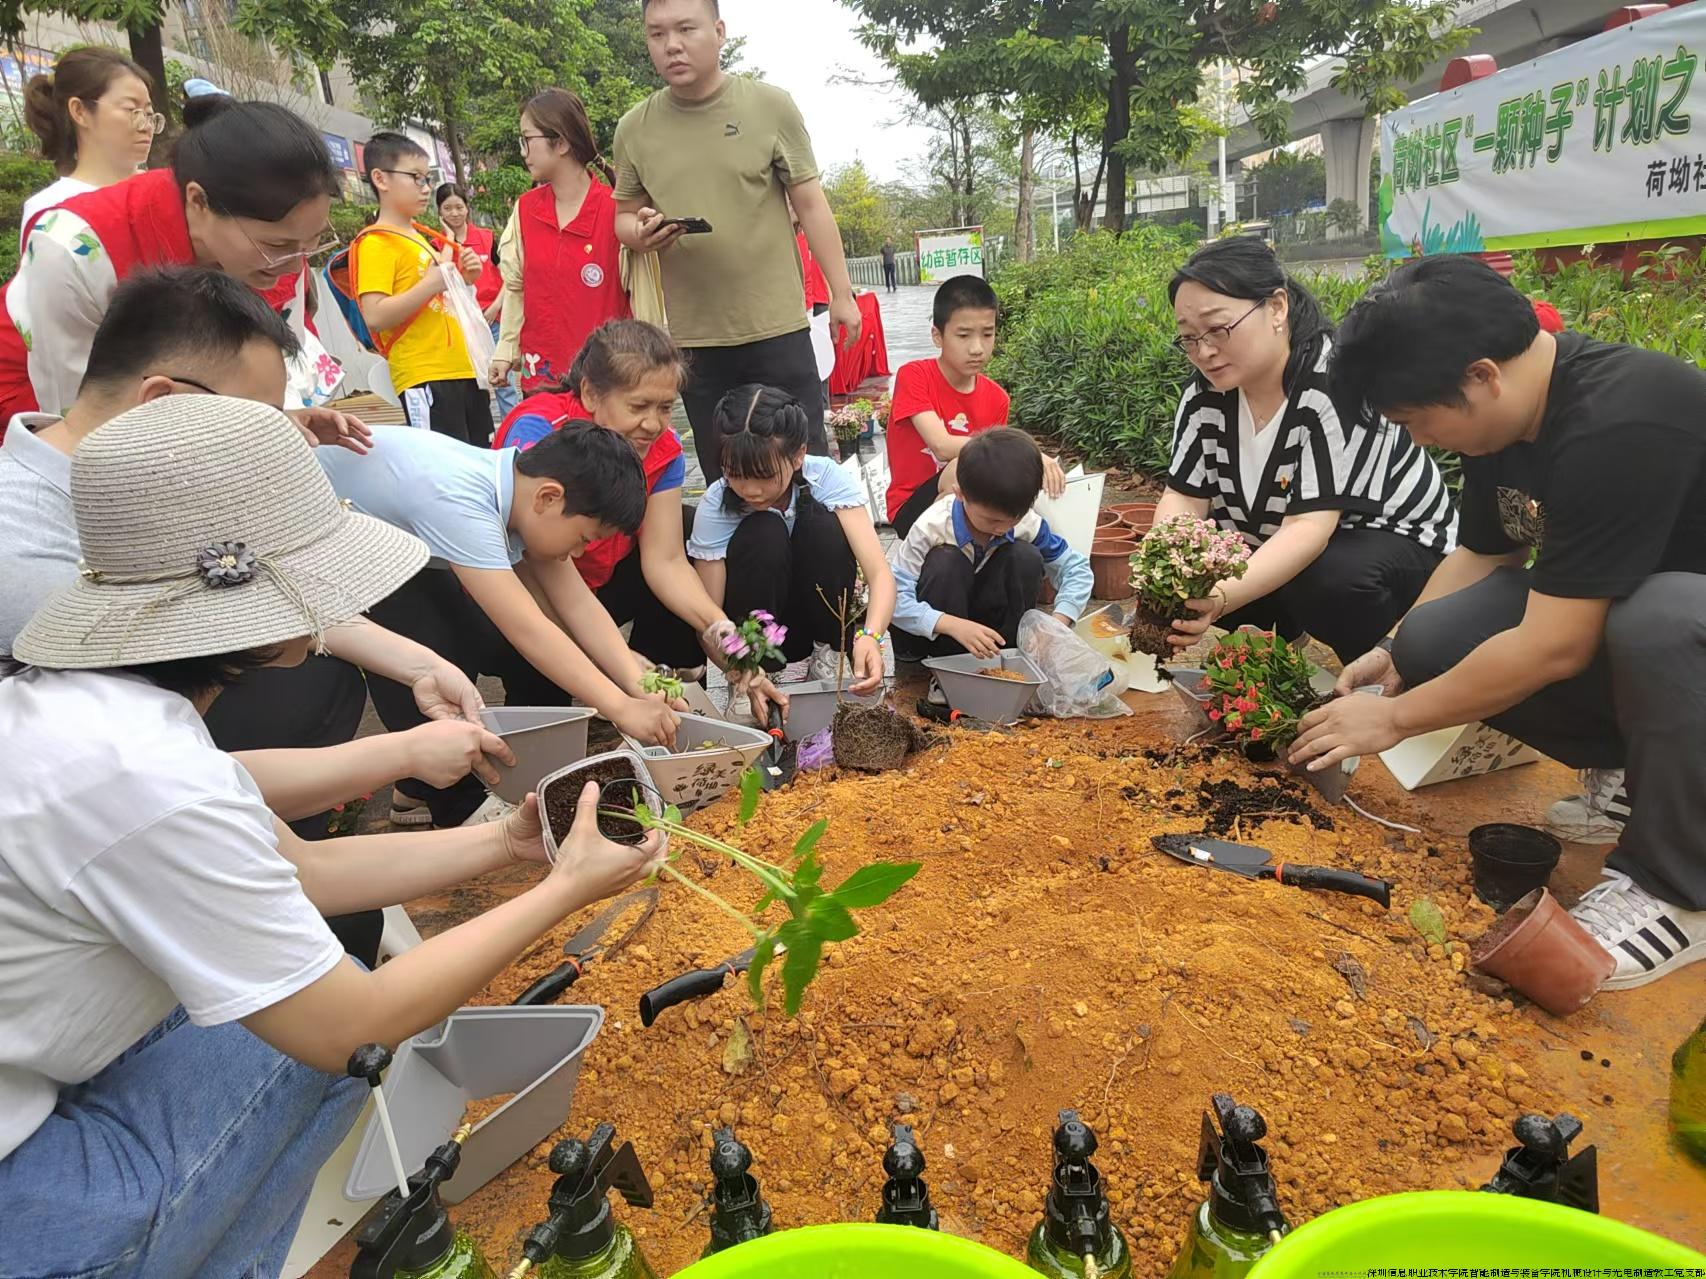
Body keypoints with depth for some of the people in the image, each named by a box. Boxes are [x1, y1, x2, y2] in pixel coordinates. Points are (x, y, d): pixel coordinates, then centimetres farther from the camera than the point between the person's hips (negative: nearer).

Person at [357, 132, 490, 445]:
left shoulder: (421, 237, 20)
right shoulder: (375, 244, -6)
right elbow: (375, 317, -17)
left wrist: (464, 279, 11)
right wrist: (431, 284, -20)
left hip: (464, 369, 9)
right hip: (424, 377, -9)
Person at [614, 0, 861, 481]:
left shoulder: (770, 106, -2)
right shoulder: (634, 128, 4)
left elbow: (811, 204, 1)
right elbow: (623, 216, 14)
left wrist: (842, 293, -1)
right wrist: (641, 234, -10)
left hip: (778, 326, -2)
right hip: (693, 337, 2)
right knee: (724, 480, 11)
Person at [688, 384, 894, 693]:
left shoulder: (826, 476, -22)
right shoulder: (717, 504, -23)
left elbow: (881, 574, -30)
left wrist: (871, 636, -50)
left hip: (822, 619, 1)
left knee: (823, 522, -28)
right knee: (763, 533, -31)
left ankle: (828, 658, -10)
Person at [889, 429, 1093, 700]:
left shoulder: (1028, 524, -16)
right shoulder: (932, 527, -28)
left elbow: (1075, 568, -7)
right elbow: (894, 597, -31)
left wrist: (1059, 622, -25)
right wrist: (953, 626, -44)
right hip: (929, 632, -3)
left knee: (1027, 557, -21)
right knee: (946, 563, -34)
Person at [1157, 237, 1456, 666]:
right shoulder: (1206, 393, -10)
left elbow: (1309, 526, -34)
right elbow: (1183, 500, -11)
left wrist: (1222, 598, -49)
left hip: (1392, 540, -6)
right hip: (1273, 548, 6)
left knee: (1330, 583, -35)